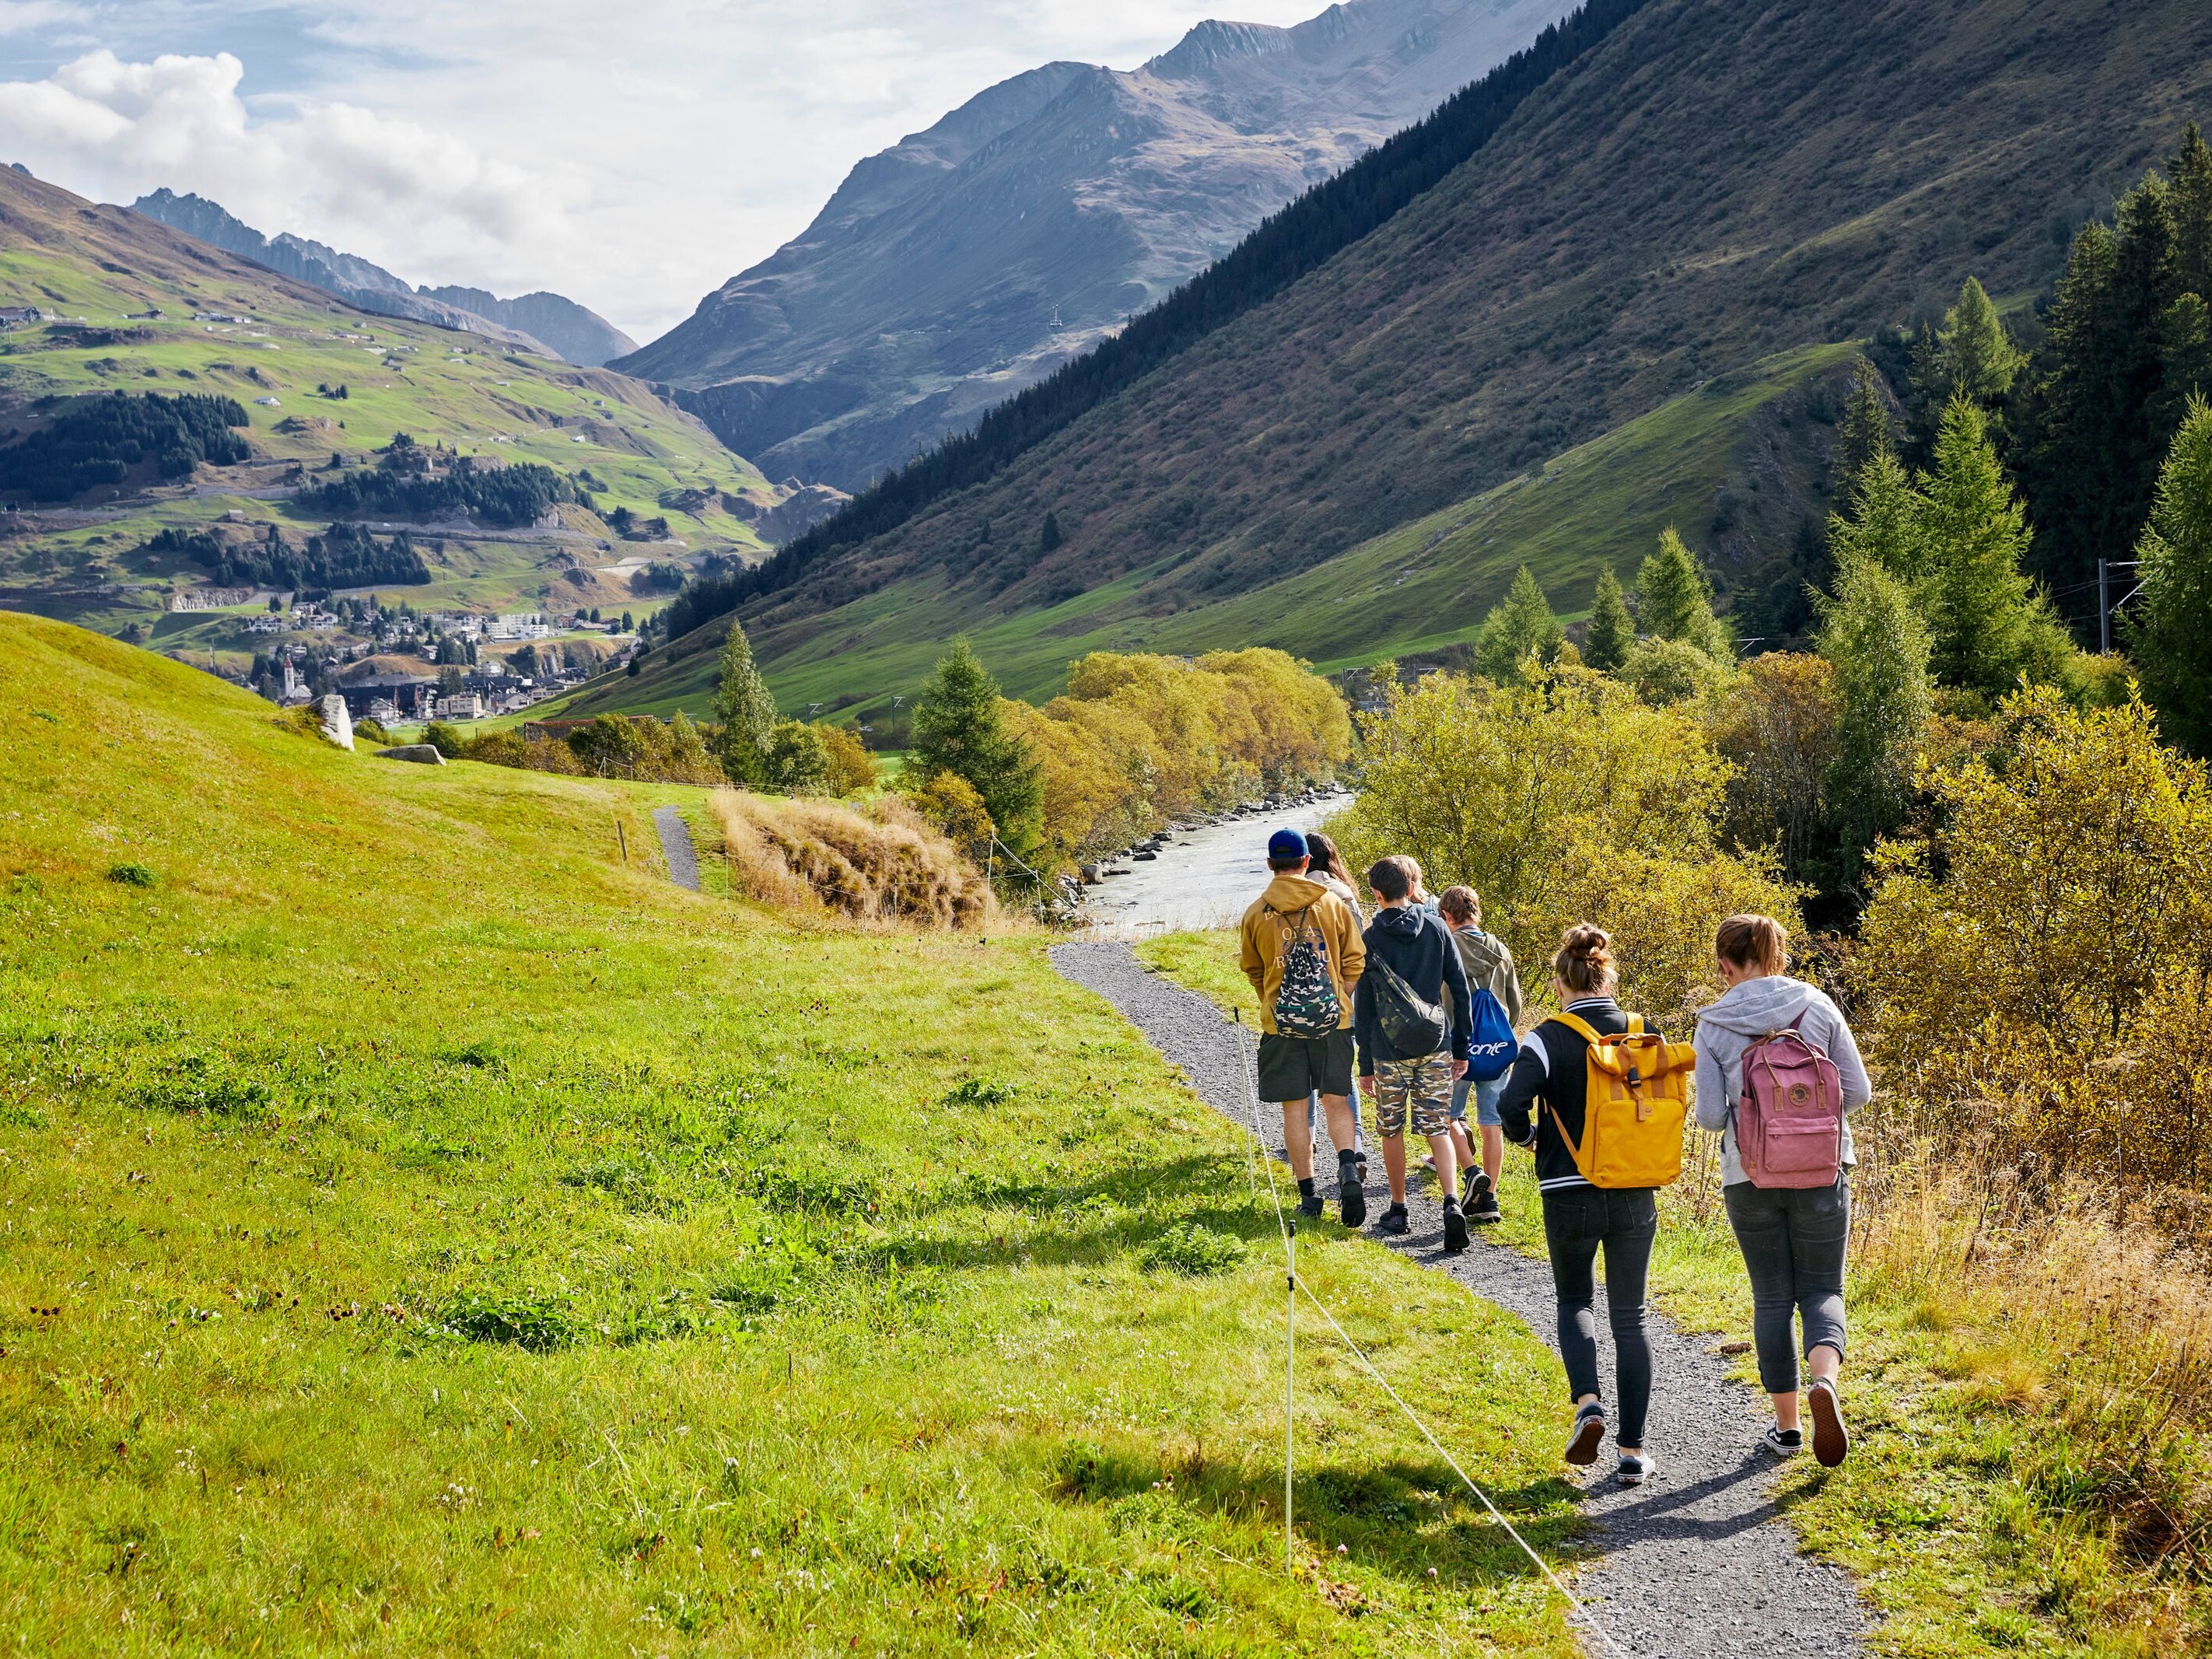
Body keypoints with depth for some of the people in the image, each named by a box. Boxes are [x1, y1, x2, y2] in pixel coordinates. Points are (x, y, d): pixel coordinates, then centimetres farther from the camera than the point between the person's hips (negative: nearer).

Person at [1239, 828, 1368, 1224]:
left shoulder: (1256, 912, 0)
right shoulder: (1333, 904, 0)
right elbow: (1355, 961, 2)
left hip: (1281, 1023, -1)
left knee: (1294, 1109, 6)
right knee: (1336, 1100, 9)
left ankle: (1308, 1194, 7)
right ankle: (1348, 1168, -14)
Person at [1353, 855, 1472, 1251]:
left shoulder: (1371, 939, -5)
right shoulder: (1436, 929, 1)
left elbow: (1364, 1006, -2)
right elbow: (1460, 989, 3)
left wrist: (1366, 1065, 4)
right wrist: (1462, 1047, 11)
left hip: (1389, 1052, -2)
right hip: (1436, 1048, 2)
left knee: (1391, 1130, 13)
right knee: (1438, 1129, 3)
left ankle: (1398, 1210, 20)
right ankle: (1451, 1203, -16)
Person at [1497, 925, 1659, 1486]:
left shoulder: (1548, 1039, -10)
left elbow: (1512, 1105, -21)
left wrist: (1527, 1136, 0)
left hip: (1570, 1198, -2)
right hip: (1636, 1199, 2)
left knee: (1574, 1301, 21)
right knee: (1629, 1316, 13)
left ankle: (1588, 1403, -5)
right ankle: (1632, 1449, 11)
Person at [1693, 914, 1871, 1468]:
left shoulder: (1714, 1025, -6)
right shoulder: (1816, 1006, -3)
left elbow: (1710, 1116, -8)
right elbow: (1857, 1092, -3)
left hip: (1751, 1177, 0)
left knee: (1772, 1297, 13)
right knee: (1821, 1290, 9)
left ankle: (1786, 1425, 16)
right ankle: (1825, 1381, -21)